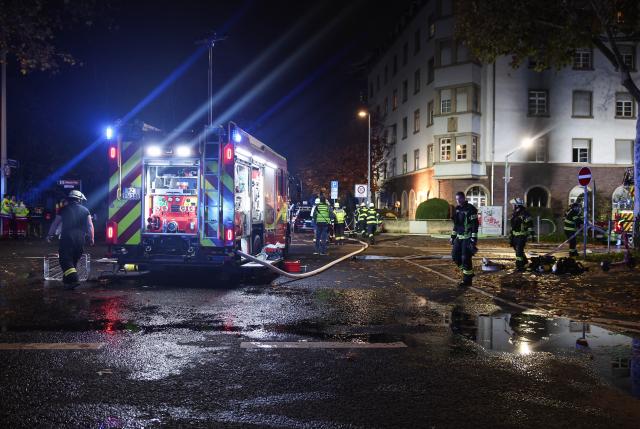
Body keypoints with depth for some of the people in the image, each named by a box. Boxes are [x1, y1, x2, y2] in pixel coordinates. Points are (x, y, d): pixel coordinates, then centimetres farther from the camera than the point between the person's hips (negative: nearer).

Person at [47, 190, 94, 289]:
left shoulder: (64, 209, 5)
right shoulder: (85, 210, 9)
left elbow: (55, 223, 6)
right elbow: (90, 226, 4)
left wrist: (50, 235, 17)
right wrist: (91, 239, 10)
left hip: (67, 237, -3)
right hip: (80, 239, 3)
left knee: (65, 259, -4)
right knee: (74, 260, 16)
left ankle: (74, 279, -20)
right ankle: (67, 280, 24)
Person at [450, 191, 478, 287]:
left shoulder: (470, 209, -13)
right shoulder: (457, 209, 12)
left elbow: (475, 224, -16)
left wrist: (474, 238, -20)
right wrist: (453, 237, 18)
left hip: (468, 237, -8)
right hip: (459, 237, 8)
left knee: (465, 258, -8)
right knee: (455, 256, 8)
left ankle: (467, 280, 2)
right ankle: (468, 272, 23)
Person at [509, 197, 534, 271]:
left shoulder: (524, 214, -13)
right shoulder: (514, 214, 15)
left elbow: (530, 225, -15)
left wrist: (531, 234, -18)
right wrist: (511, 236, 23)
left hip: (522, 236, -9)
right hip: (515, 235, 9)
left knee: (519, 251, -11)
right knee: (517, 249, 17)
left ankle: (519, 266, -7)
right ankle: (524, 262, 36)